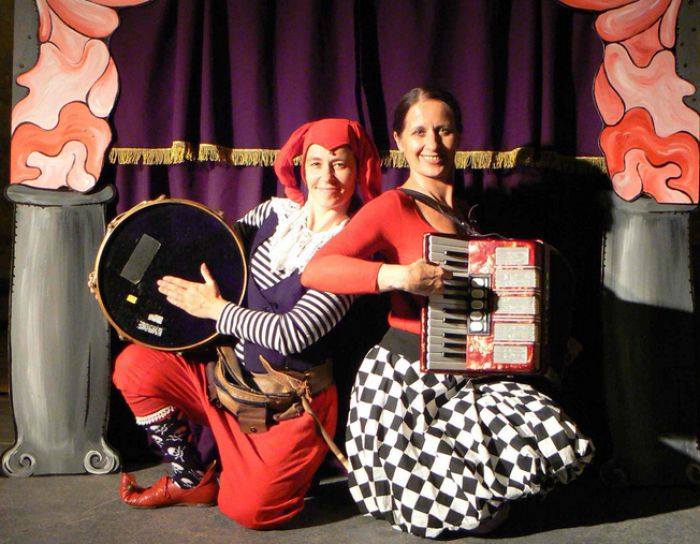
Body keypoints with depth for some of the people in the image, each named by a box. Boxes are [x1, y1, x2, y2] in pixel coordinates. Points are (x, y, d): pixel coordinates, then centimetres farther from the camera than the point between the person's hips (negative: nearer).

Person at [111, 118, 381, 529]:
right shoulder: (276, 211, 0)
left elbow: (293, 333, -23)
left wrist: (215, 308, -15)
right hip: (231, 370, 6)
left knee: (248, 509, -18)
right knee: (135, 365, -6)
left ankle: (287, 469, 19)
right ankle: (190, 480, 12)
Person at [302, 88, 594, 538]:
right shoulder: (391, 208, -11)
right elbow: (315, 270, -26)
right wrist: (396, 275, -36)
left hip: (470, 373, 7)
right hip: (405, 378, -6)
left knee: (566, 446, -12)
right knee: (467, 510, -17)